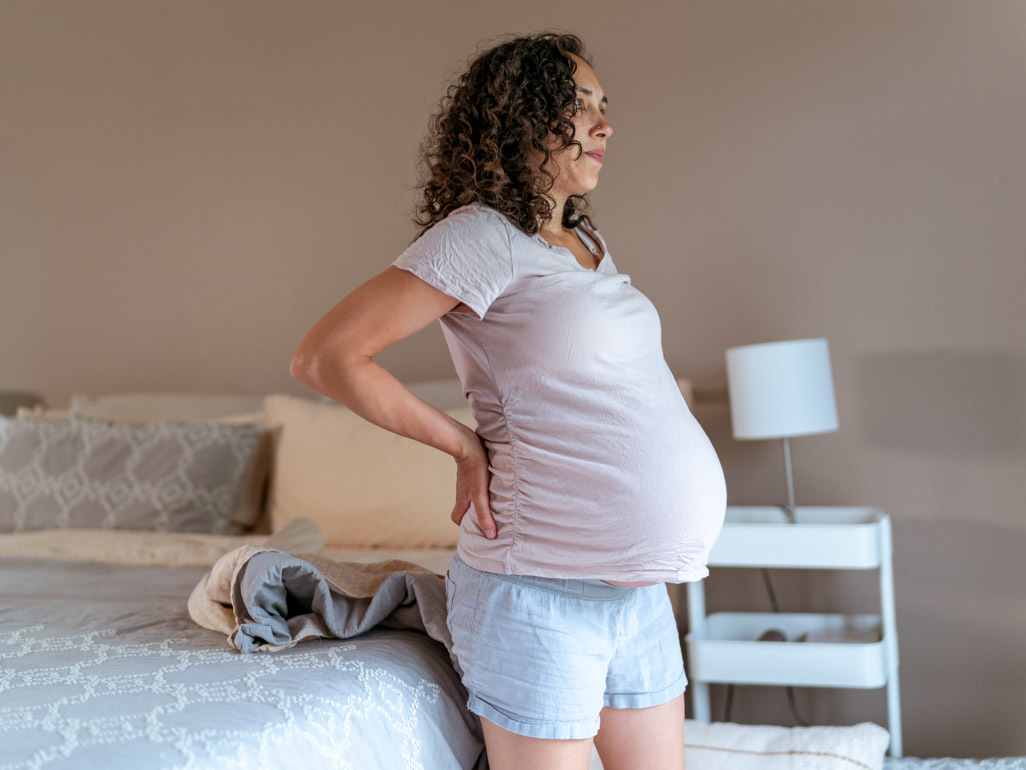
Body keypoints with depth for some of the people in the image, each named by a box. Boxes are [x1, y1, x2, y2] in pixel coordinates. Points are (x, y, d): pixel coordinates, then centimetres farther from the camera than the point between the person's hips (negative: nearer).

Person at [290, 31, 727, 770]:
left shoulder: (588, 242, 13)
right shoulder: (482, 235, -11)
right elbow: (325, 356, -15)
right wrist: (465, 445, -11)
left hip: (640, 592, 8)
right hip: (543, 596, -8)